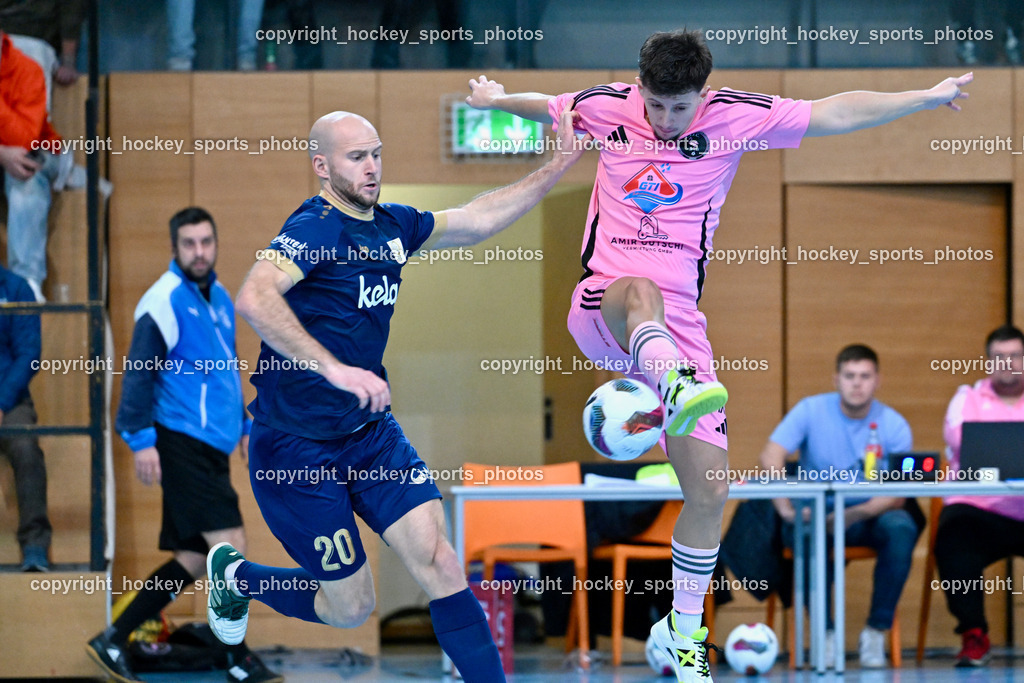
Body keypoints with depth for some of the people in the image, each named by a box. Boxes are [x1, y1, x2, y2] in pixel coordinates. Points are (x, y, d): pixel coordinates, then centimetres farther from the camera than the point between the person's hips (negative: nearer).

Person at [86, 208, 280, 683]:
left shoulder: (220, 298, 17)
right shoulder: (164, 300, -9)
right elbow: (139, 372, -12)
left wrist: (245, 424, 26)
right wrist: (140, 440, -16)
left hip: (212, 447, 9)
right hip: (180, 443, -9)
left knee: (194, 561, 7)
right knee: (230, 544, -12)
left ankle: (113, 640, 13)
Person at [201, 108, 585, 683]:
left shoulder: (393, 225, 6)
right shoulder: (316, 227, -20)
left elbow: (478, 220, 16)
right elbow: (255, 297, -36)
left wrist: (562, 163, 10)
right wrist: (334, 368, -43)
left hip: (371, 432, 7)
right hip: (298, 446, -7)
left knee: (440, 563, -8)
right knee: (352, 608, 4)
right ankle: (236, 576, 30)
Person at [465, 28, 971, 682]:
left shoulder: (733, 116, 1)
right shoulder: (608, 107, 3)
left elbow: (833, 113, 1)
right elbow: (545, 105, 25)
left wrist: (930, 95, -1)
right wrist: (494, 99, 29)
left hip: (679, 325, 2)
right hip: (599, 308, -2)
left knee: (711, 488, -3)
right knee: (642, 291, -42)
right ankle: (677, 391, -75)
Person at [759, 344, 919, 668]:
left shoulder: (894, 426, -3)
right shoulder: (811, 411, -3)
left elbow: (897, 495, -13)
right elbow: (771, 456, -15)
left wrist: (857, 514, -33)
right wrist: (784, 505, -33)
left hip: (870, 519, 1)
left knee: (901, 528, -32)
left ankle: (877, 630, -18)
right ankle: (824, 632, -21)